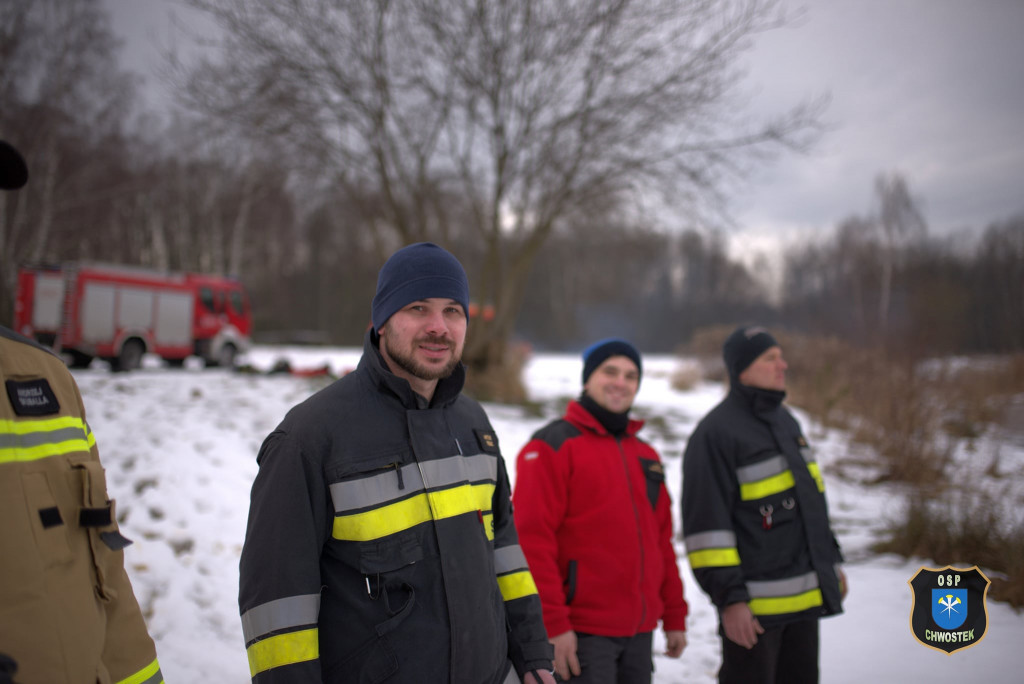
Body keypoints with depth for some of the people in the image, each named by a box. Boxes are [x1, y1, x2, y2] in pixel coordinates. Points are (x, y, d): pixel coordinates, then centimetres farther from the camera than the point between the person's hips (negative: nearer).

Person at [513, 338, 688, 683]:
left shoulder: (646, 455, 15)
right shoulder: (551, 447, -8)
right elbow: (532, 539, -15)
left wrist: (674, 616, 16)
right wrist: (552, 624, -18)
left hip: (640, 632, 7)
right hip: (582, 635, -7)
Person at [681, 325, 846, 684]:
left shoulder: (785, 421, 14)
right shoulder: (715, 433, -15)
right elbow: (706, 525, -18)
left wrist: (833, 563, 21)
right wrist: (728, 598, -20)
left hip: (804, 598, 9)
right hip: (754, 607, -8)